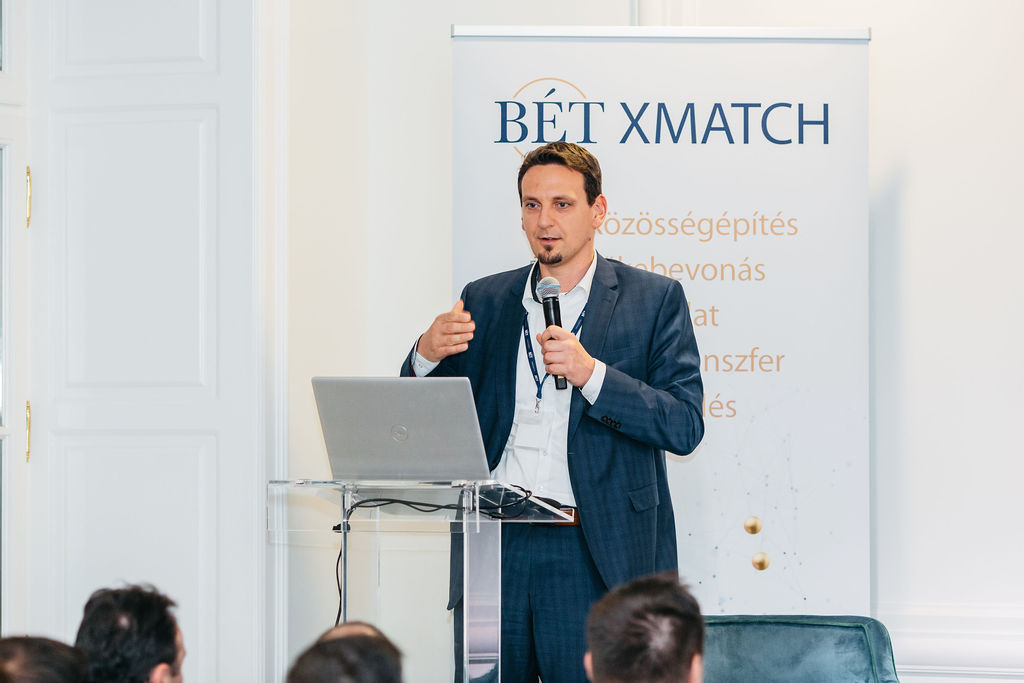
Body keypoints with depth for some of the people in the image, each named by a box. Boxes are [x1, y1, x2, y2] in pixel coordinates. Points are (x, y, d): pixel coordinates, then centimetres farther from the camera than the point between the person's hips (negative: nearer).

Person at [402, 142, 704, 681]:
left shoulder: (655, 300, 3)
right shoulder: (485, 301, 14)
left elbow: (685, 426, -6)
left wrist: (591, 373, -19)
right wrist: (427, 355, -7)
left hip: (594, 556, -3)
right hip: (494, 550, 3)